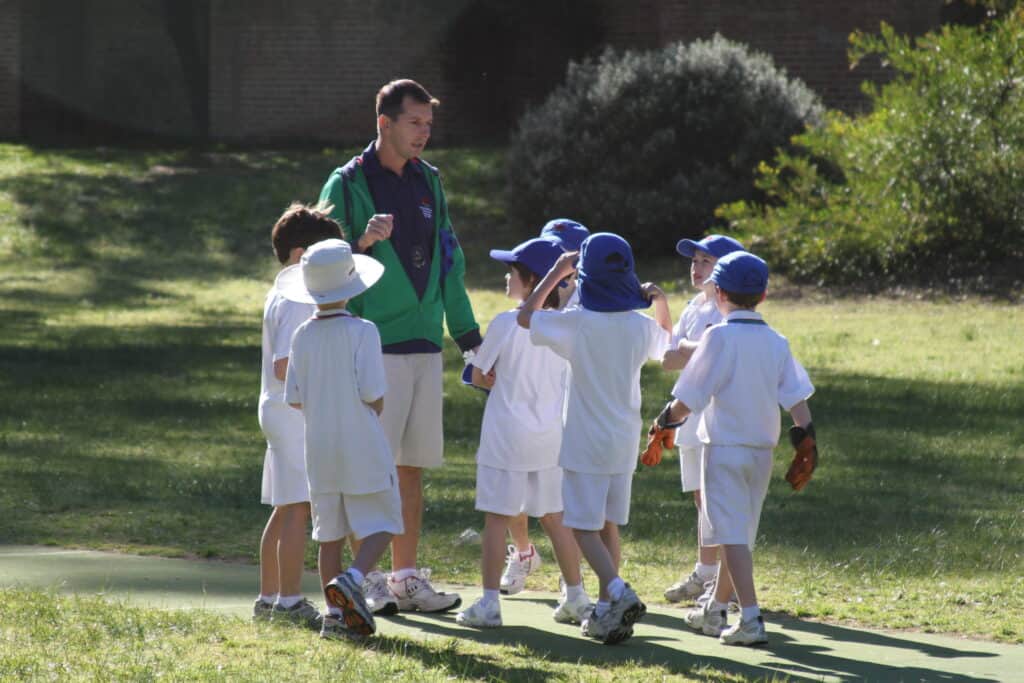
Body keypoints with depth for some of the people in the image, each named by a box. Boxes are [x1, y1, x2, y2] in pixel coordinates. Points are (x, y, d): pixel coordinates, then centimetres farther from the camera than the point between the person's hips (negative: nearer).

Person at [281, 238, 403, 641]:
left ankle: (335, 614, 11)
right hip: (363, 449, -5)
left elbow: (294, 399, 3)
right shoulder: (362, 332, -13)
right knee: (381, 525, 4)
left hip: (319, 450, 5)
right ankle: (353, 579, -21)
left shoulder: (303, 336, 1)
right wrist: (367, 417, 6)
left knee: (330, 533, 11)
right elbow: (374, 395, -16)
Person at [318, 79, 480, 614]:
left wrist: (469, 336, 15)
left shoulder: (428, 182, 13)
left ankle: (406, 577, 14)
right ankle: (365, 577, -1)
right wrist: (364, 242, -23)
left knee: (412, 467, 9)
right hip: (375, 345, -6)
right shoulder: (348, 184, -4)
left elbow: (449, 263, 18)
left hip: (426, 344, 6)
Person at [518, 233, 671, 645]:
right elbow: (668, 343, 24)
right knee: (608, 525, 15)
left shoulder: (577, 324, -15)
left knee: (584, 528, -4)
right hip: (624, 444, 5)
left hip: (585, 444, -5)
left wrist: (557, 272, 4)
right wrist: (661, 302, 13)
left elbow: (526, 316, 0)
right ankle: (606, 611, 17)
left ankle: (619, 594, -24)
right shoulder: (641, 326, 0)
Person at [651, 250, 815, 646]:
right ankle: (715, 611, 31)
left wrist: (664, 421, 4)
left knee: (732, 534, -9)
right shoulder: (776, 342, 5)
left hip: (724, 447, -6)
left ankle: (751, 618, -21)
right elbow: (798, 398, 0)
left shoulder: (719, 337, -12)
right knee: (740, 534, 17)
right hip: (762, 450, 6)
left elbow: (688, 400, -12)